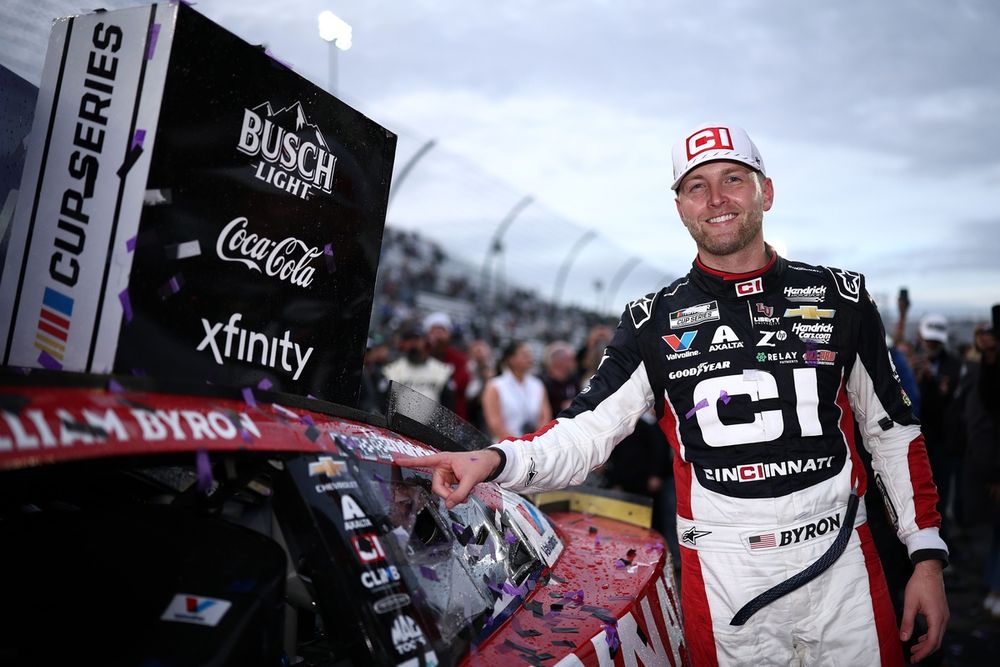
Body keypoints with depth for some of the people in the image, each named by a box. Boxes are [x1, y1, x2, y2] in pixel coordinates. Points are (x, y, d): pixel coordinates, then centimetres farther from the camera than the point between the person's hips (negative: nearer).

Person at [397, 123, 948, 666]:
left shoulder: (839, 297, 2)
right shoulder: (655, 322, -1)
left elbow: (893, 432, 7)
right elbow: (587, 432, -7)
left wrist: (927, 556, 3)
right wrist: (495, 461, -25)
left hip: (839, 562, 1)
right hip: (722, 578, -1)